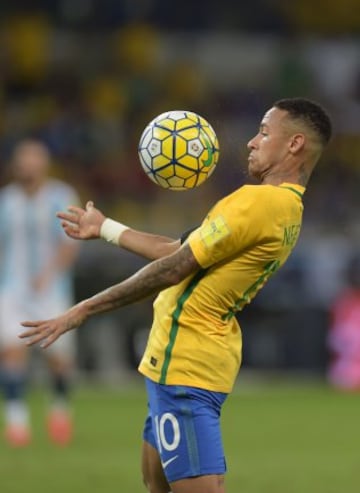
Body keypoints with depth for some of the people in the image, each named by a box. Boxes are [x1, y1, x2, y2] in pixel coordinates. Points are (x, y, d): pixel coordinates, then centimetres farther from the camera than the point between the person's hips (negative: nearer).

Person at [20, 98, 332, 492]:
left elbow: (173, 268, -18)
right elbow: (184, 252, 19)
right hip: (189, 358, 11)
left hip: (185, 364, -10)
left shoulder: (260, 201, -19)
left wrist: (82, 311, -13)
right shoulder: (288, 208, 12)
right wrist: (105, 229, 26)